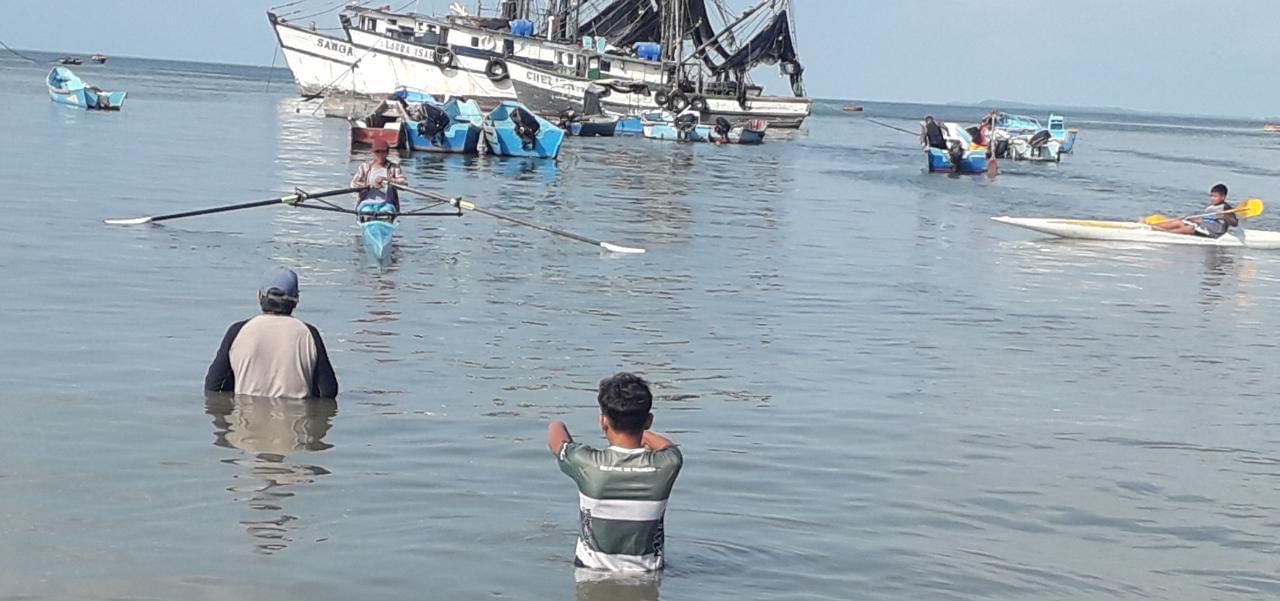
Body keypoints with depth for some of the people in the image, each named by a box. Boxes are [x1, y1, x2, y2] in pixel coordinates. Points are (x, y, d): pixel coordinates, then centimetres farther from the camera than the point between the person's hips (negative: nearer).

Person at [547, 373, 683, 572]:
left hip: (592, 571, -1)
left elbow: (555, 436, 2)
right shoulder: (667, 466, -18)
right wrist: (640, 431, 28)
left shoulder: (586, 464, -22)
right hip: (646, 573, 1)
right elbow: (670, 447, 10)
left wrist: (556, 426, 26)